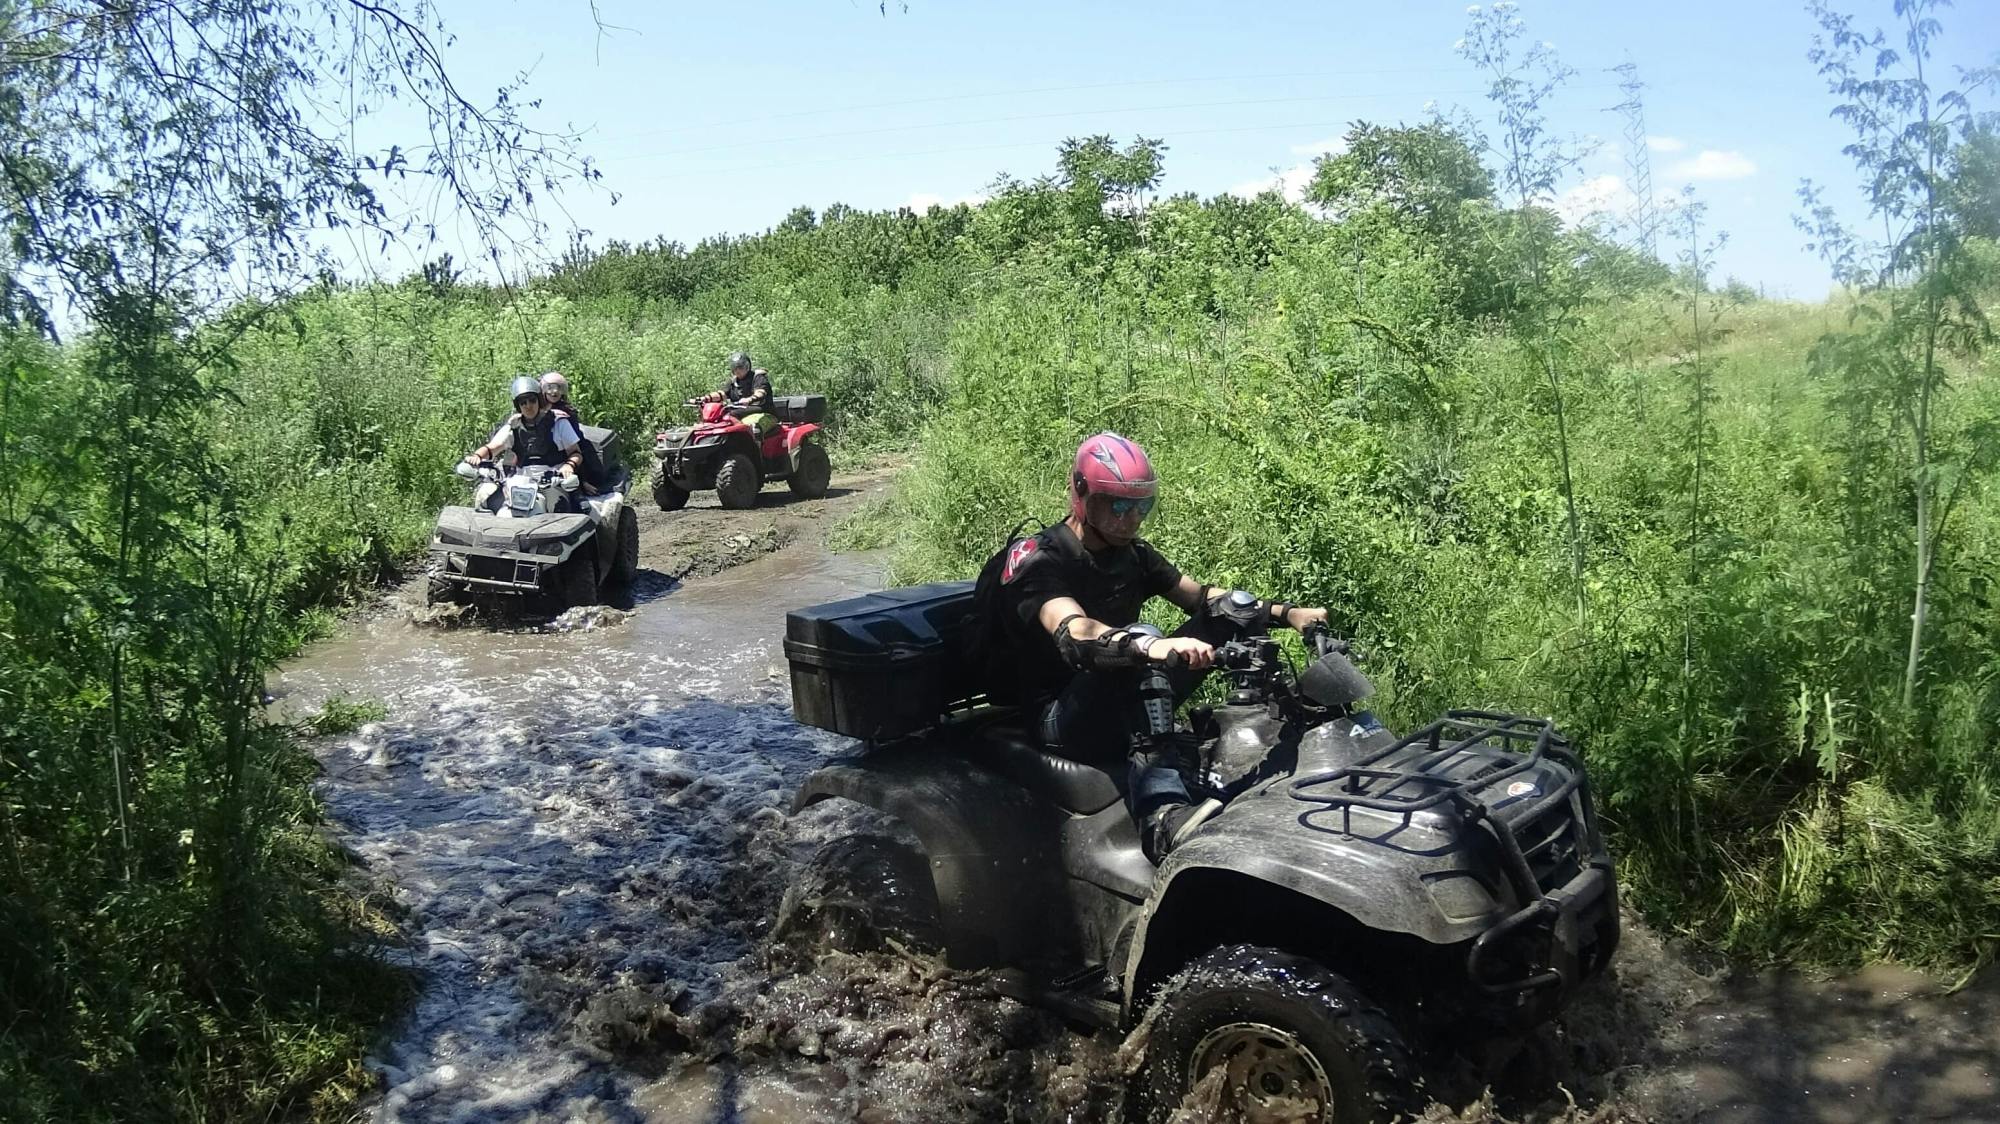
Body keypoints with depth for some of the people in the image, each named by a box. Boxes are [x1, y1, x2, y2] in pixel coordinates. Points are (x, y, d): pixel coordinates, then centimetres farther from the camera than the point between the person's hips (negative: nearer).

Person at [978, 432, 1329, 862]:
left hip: (1128, 708, 7)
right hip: (1061, 719, -7)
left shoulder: (1133, 554, 8)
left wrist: (1284, 612, -10)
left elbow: (1202, 597, 6)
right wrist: (1149, 647, -55)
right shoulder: (1039, 561, -16)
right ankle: (1160, 812, -49)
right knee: (1139, 639, -38)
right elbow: (1074, 634, -35)